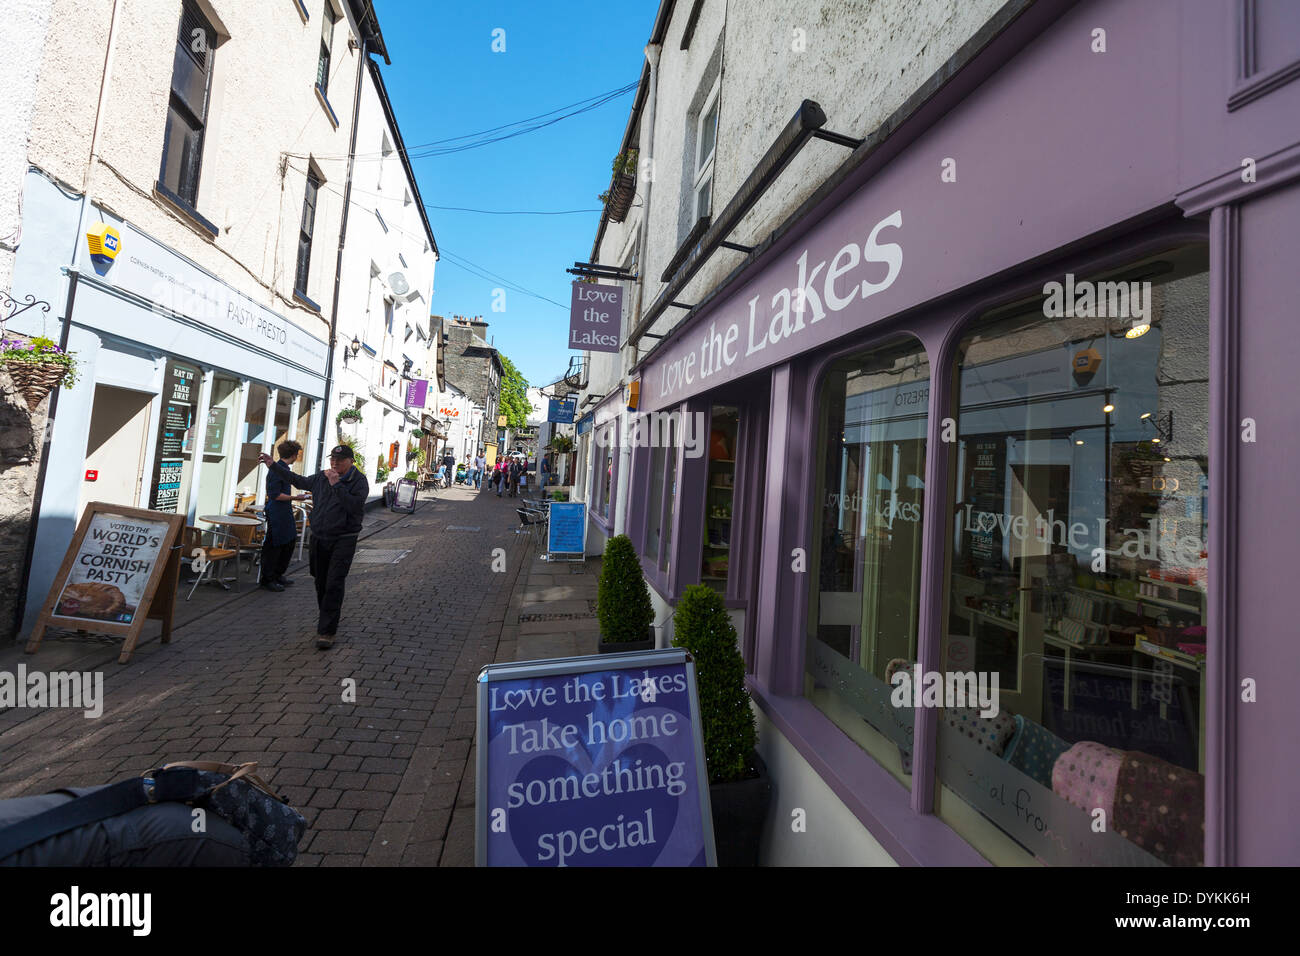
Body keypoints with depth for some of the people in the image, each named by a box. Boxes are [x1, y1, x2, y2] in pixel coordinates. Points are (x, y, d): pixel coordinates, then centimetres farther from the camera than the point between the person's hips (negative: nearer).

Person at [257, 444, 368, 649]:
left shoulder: (359, 481, -10)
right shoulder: (321, 477, 9)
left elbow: (355, 505, -24)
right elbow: (299, 480, 27)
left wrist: (336, 484, -24)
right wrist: (273, 465, 30)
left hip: (343, 541, -6)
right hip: (319, 539, 6)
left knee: (334, 584, -9)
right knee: (321, 583, 14)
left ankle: (327, 631, -5)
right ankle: (327, 619, 32)